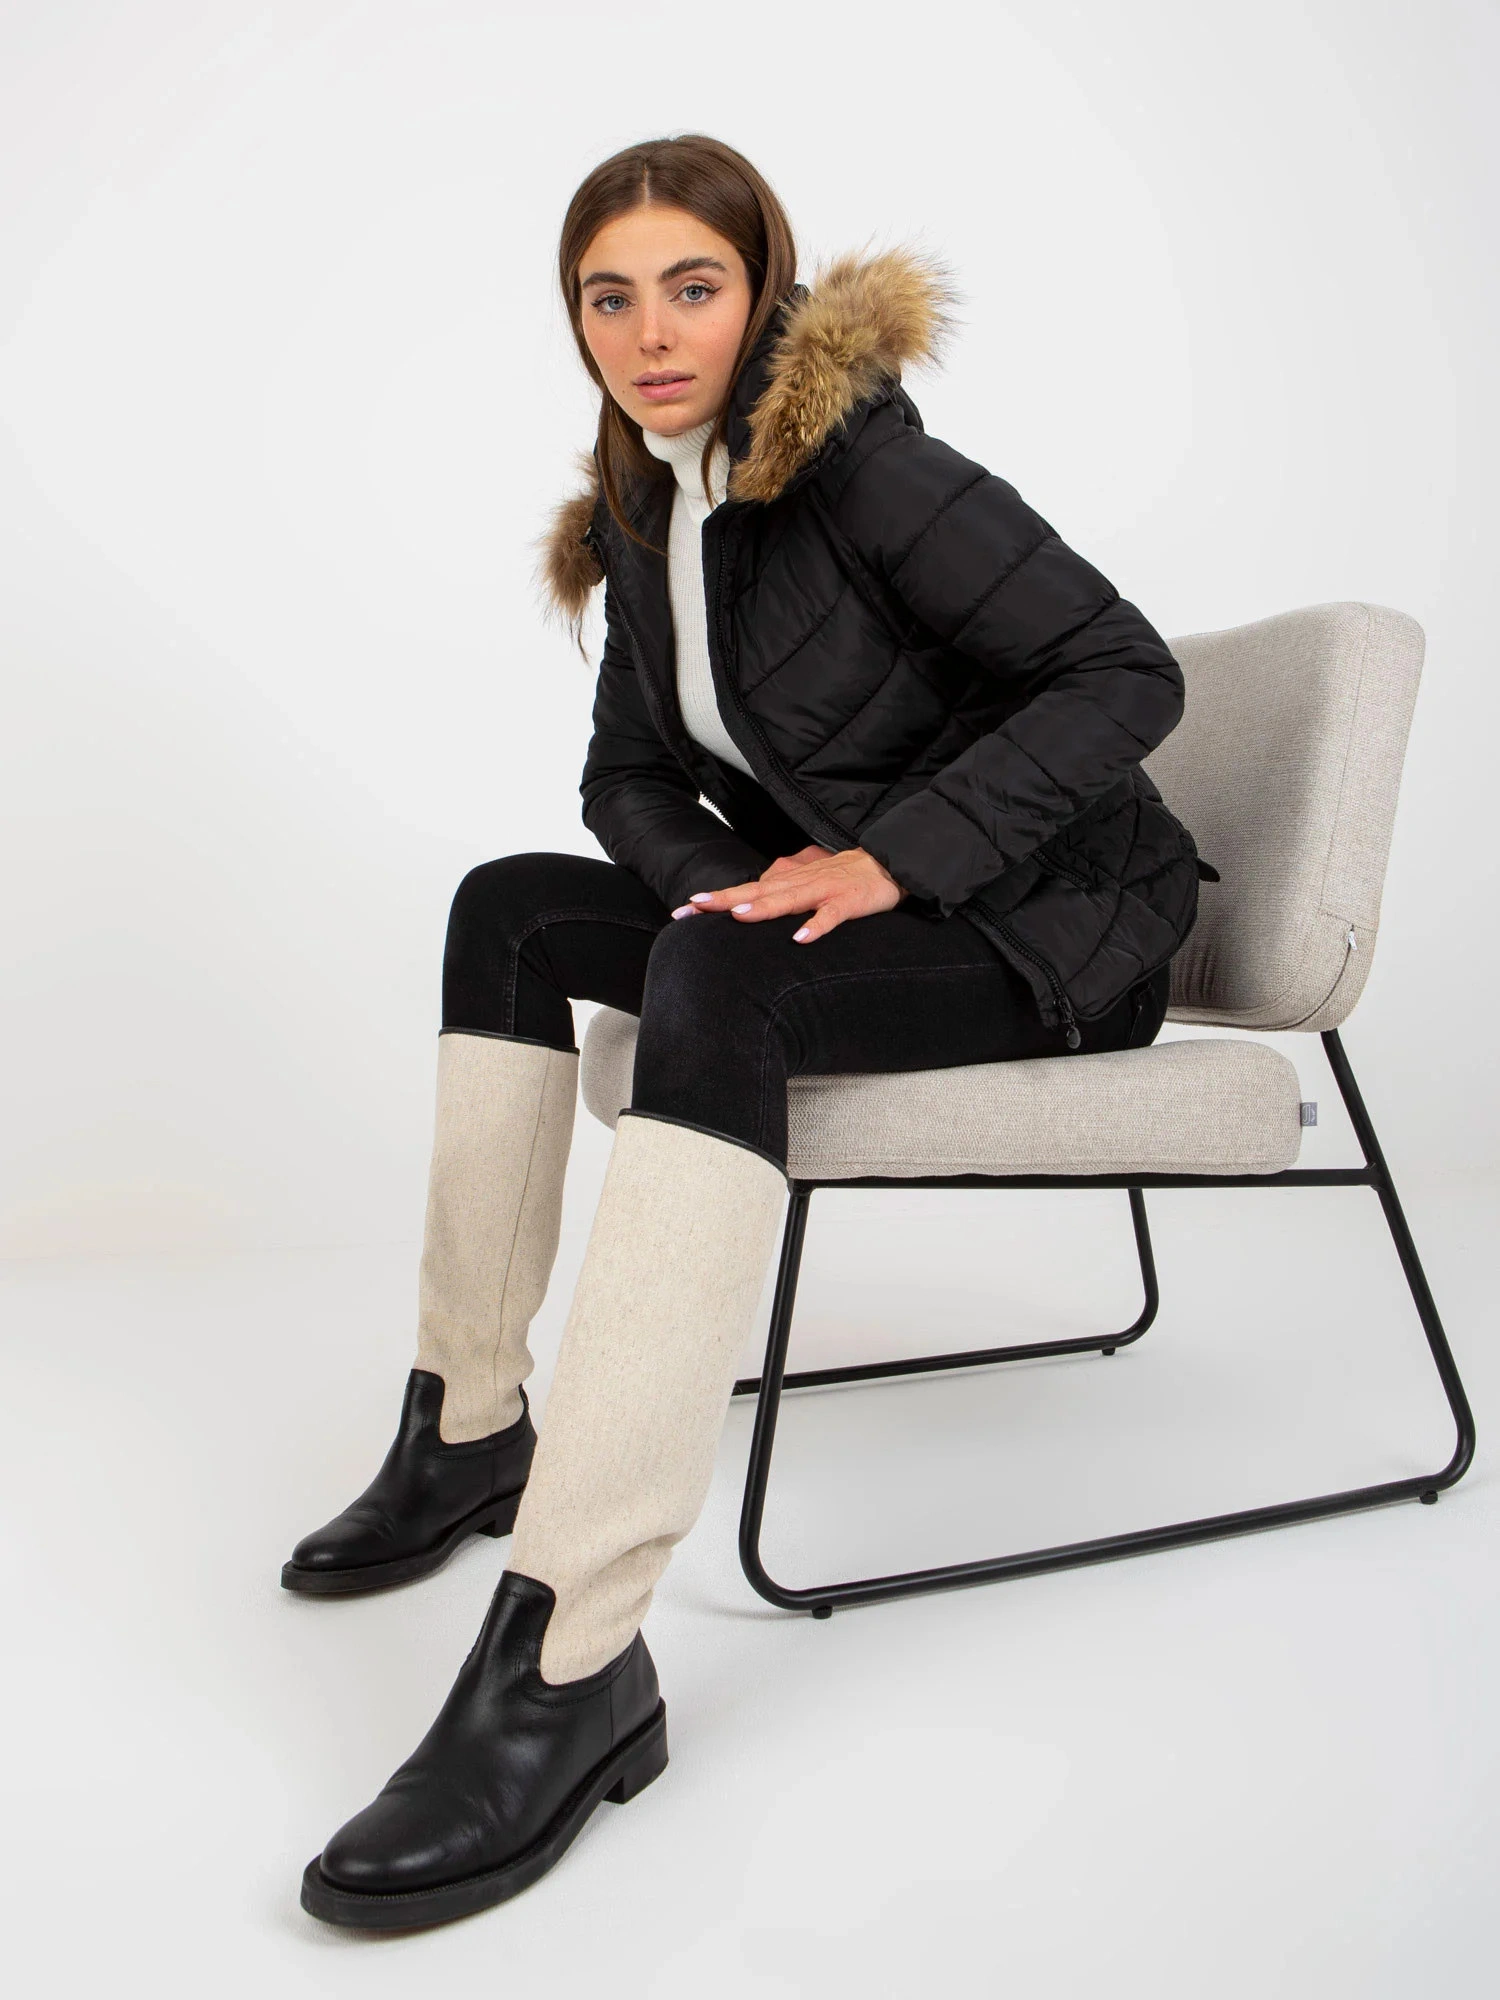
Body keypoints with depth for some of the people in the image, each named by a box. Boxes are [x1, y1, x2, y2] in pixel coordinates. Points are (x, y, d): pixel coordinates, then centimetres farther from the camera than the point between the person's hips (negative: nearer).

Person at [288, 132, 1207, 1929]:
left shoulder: (856, 459, -16)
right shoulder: (642, 515, 7)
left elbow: (1126, 672, -20)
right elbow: (632, 778, 12)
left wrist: (885, 857, -26)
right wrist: (737, 881, -10)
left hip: (1054, 923, -8)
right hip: (845, 898, 8)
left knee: (720, 983, -35)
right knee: (509, 910, -3)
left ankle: (570, 1660, -40)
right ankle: (469, 1428, -2)